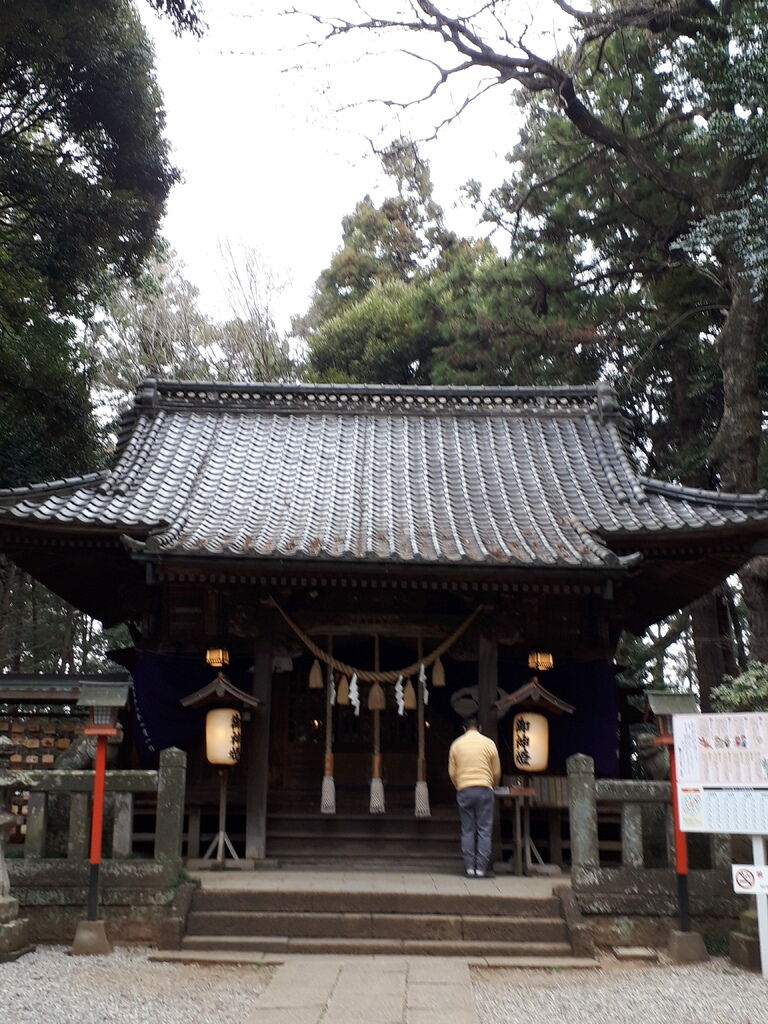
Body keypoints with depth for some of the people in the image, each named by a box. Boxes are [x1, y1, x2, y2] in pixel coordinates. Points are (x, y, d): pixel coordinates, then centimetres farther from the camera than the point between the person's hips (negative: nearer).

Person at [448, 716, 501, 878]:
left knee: (467, 831, 6)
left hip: (464, 791, 2)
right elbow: (497, 772, 6)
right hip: (484, 789, -2)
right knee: (484, 830, 1)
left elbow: (452, 772, 8)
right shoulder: (488, 743, 3)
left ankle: (469, 868, 4)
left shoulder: (456, 744, 8)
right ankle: (482, 868, -3)